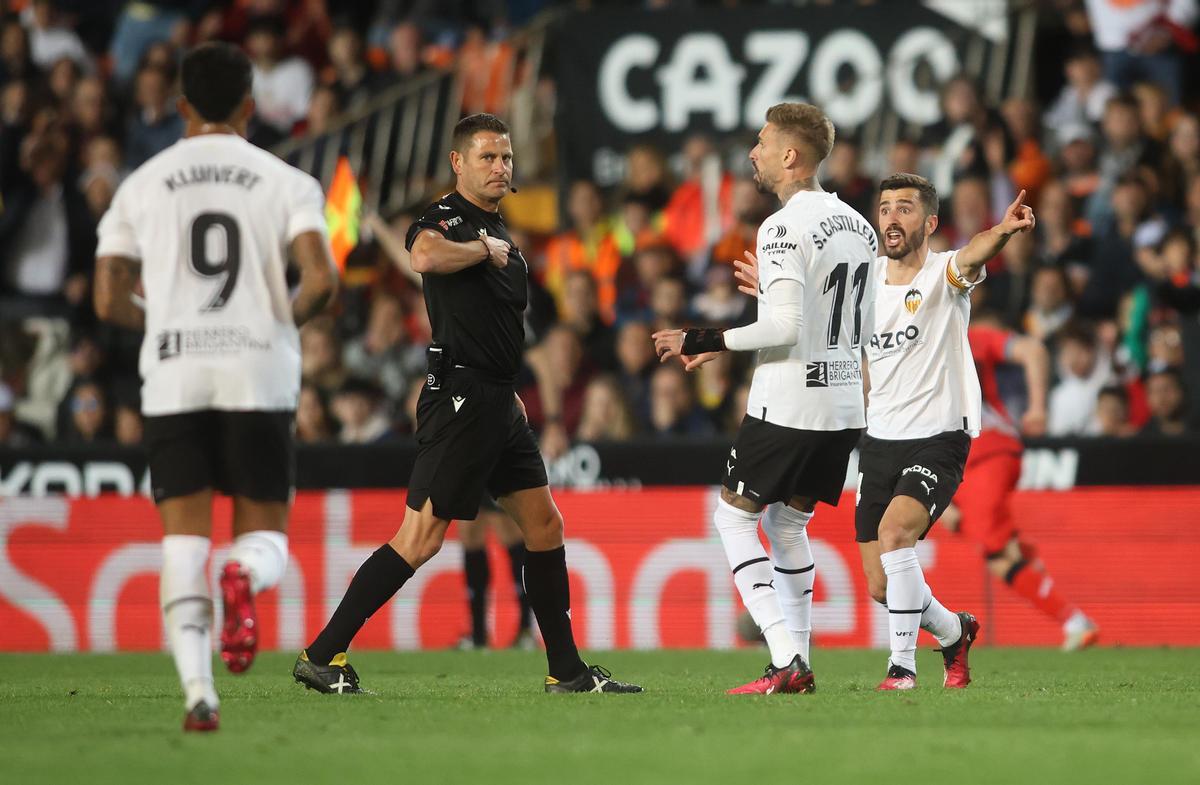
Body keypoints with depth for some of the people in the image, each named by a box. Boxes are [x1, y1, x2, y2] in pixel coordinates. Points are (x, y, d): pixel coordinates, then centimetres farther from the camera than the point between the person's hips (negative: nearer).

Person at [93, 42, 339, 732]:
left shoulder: (143, 185, 8)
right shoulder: (287, 182, 4)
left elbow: (110, 301, 5)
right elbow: (322, 279, -10)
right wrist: (288, 318, 12)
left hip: (174, 376, 1)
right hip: (260, 372, -1)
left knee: (184, 540, 3)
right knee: (266, 538, 8)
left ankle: (197, 686, -15)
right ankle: (245, 575, -30)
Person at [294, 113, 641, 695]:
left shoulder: (499, 234, 20)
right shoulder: (445, 217, -8)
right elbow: (423, 255, -32)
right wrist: (484, 248, -16)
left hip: (498, 402, 10)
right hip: (460, 397, -10)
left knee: (545, 525, 10)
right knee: (421, 538, -12)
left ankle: (567, 670, 17)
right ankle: (322, 656, -10)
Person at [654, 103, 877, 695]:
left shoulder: (784, 228, -15)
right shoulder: (857, 225, 11)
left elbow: (785, 327, -22)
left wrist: (704, 342, -12)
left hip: (787, 405, -8)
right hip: (843, 407, 8)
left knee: (734, 517, 3)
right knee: (788, 523, 19)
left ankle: (785, 662, -9)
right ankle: (798, 663, 13)